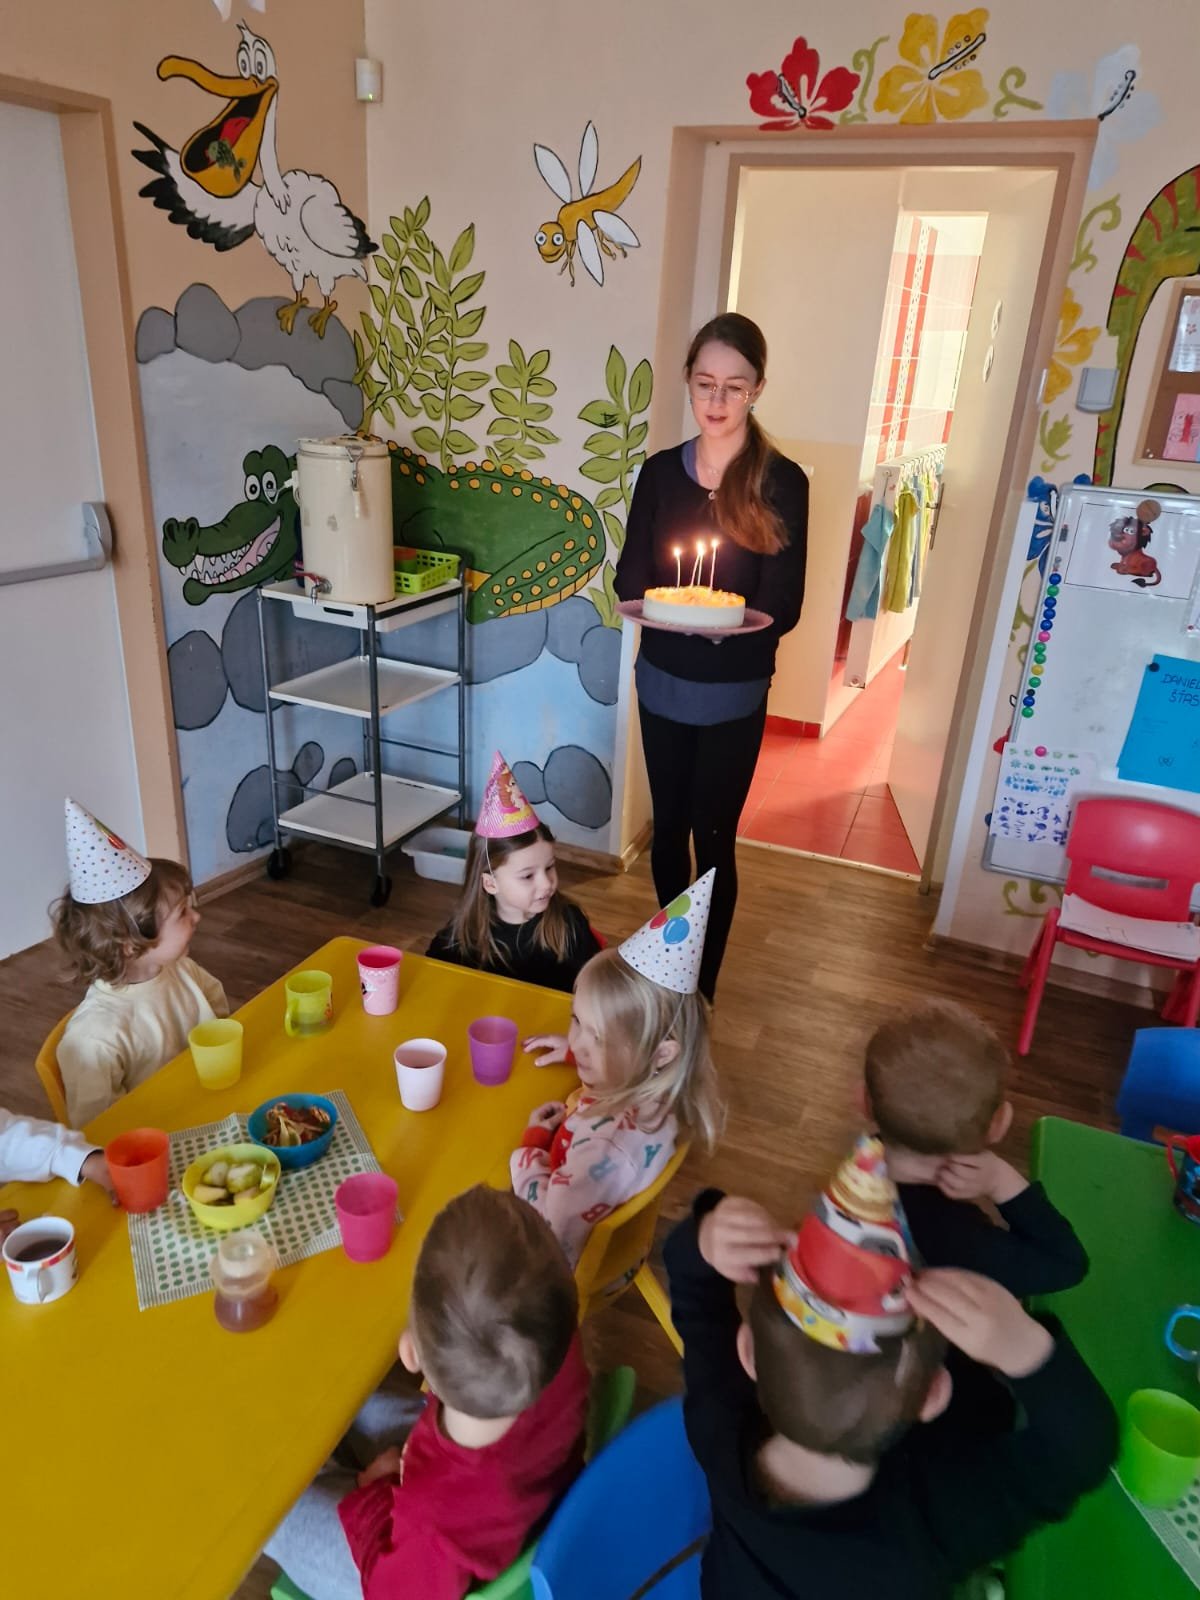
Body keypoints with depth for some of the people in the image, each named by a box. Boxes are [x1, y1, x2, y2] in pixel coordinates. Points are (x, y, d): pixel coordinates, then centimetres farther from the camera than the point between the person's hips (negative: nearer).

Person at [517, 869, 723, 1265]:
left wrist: (532, 1143, -23)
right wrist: (575, 1050, 6)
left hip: (581, 1257, -7)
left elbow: (549, 1237, -35)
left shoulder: (609, 1144, -41)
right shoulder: (652, 1091, -17)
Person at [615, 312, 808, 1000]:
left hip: (733, 693, -3)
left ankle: (702, 987, 19)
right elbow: (630, 577, 1)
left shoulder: (782, 482, -9)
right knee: (668, 826, 16)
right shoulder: (661, 472, 1)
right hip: (662, 681, 4)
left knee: (713, 840, 3)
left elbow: (784, 607, -11)